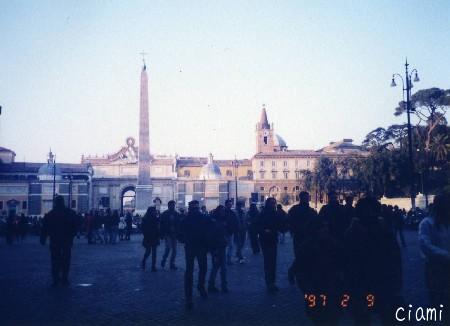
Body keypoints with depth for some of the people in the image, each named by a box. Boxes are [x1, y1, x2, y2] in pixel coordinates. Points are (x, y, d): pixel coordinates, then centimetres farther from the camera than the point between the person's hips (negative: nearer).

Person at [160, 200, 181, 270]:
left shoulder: (177, 214, 5)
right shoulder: (164, 214, -1)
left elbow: (179, 224, 5)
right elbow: (162, 224, -3)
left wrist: (178, 233, -3)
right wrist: (162, 234, -8)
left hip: (174, 234, 3)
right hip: (167, 234, -3)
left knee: (174, 250, 5)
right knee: (168, 247, -15)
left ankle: (172, 264, 16)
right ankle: (163, 260, 8)